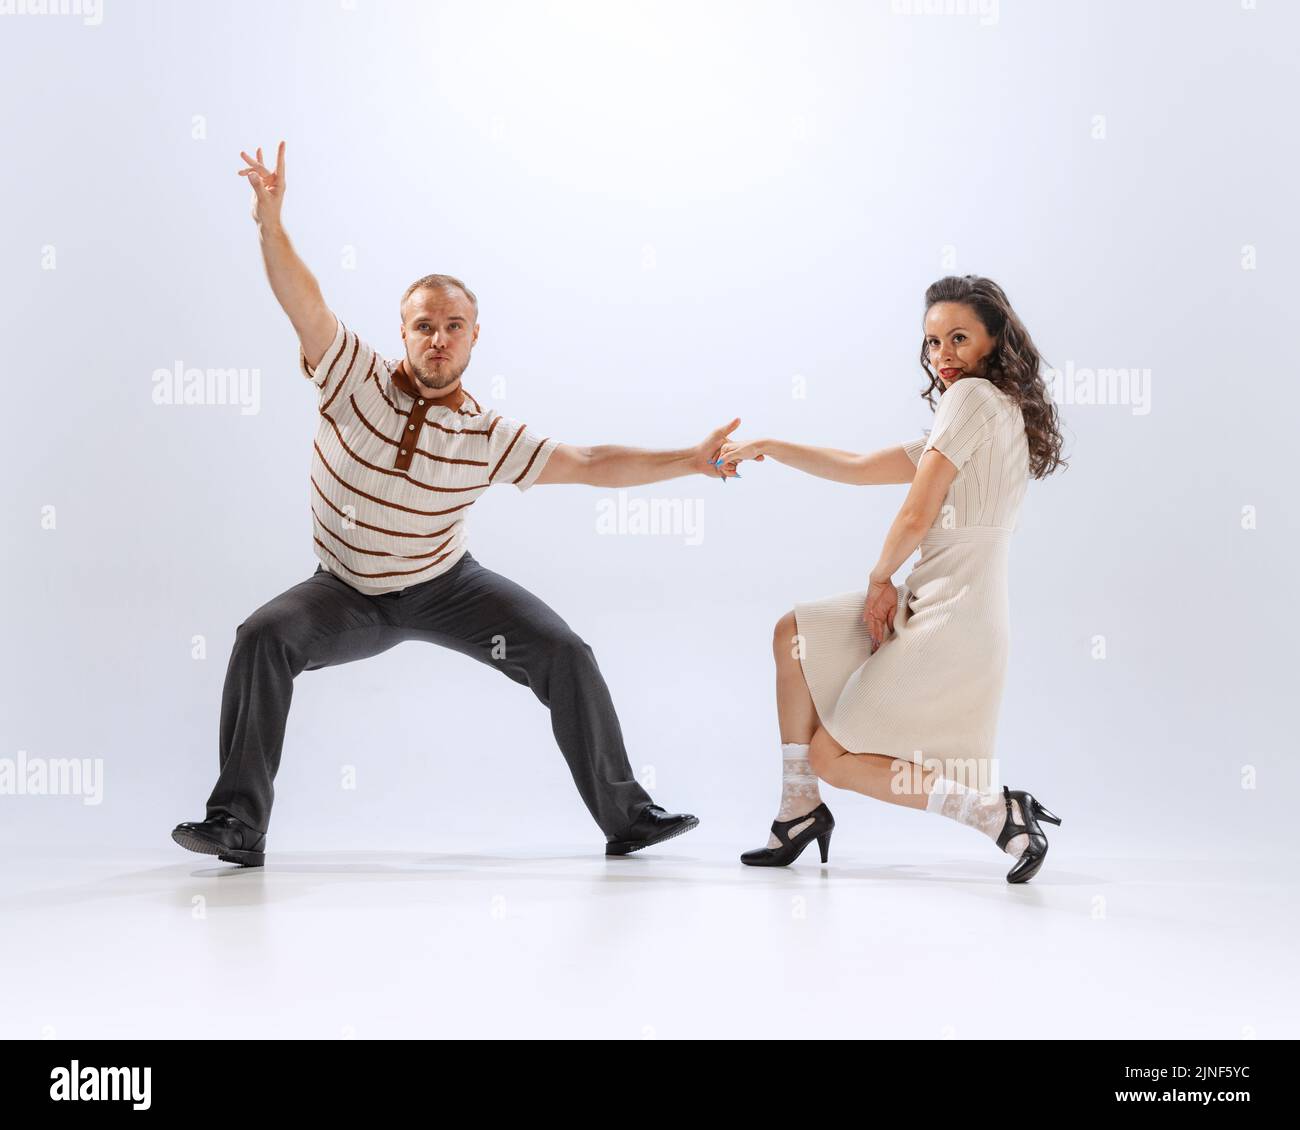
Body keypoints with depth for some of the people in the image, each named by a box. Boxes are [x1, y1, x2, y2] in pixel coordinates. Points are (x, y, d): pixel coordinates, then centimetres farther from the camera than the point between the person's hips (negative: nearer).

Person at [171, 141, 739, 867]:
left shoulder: (490, 438, -13)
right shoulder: (357, 380, -15)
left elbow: (592, 466, -11)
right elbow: (305, 303, -27)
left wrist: (688, 461, -18)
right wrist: (271, 221, -42)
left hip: (448, 586, 1)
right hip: (350, 595, -1)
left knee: (565, 654, -12)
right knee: (265, 637, -27)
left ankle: (627, 816, 2)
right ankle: (238, 823, -19)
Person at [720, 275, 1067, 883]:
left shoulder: (973, 396, -12)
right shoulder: (1001, 412, 17)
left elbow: (915, 517, -17)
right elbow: (860, 468, 20)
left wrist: (880, 580, 1)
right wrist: (768, 447, 18)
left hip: (953, 617, -10)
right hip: (928, 604, 10)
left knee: (832, 757, 1)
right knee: (794, 633, 19)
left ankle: (1003, 815, -6)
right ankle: (800, 812, 20)